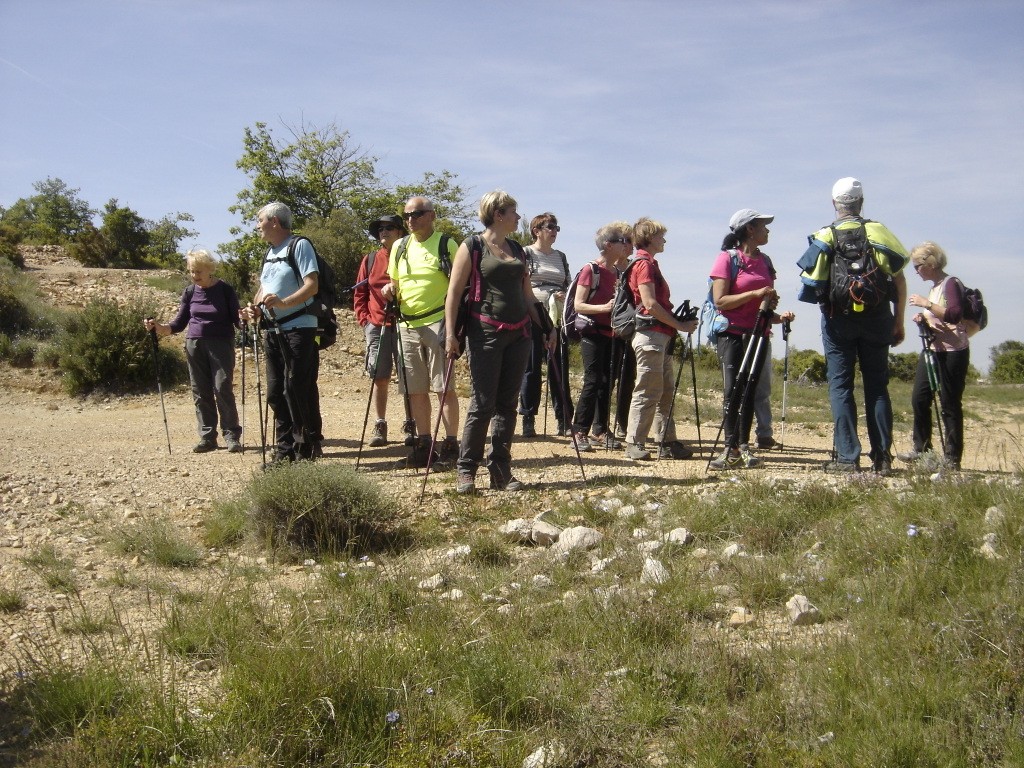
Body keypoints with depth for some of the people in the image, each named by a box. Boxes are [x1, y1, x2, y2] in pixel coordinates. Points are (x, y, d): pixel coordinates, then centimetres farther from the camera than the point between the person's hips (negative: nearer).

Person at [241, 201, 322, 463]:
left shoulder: (299, 245, -6)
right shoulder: (270, 253, 20)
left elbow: (312, 285, -16)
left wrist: (284, 302, -30)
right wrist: (255, 309, 5)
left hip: (298, 329, -9)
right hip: (272, 331, 9)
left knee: (297, 391, -9)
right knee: (276, 392, 8)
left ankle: (306, 448, 2)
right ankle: (284, 450, 16)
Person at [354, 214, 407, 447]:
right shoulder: (370, 260, 11)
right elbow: (359, 293, 12)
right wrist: (364, 320, 2)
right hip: (377, 326, 2)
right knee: (380, 379, 2)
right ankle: (380, 426, 9)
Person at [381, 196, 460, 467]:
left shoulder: (446, 244, -1)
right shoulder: (399, 246, 14)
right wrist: (390, 290, 0)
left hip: (438, 323, -5)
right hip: (407, 326, 6)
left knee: (444, 388, -5)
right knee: (416, 390, 8)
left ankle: (451, 444, 3)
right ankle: (424, 444, 16)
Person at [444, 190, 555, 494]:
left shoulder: (517, 250, 16)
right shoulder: (472, 247, -2)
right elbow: (454, 292, -6)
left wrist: (546, 326, 16)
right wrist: (450, 333, -13)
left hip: (518, 333, 6)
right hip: (485, 333, -6)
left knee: (507, 404, 6)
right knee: (482, 404, -7)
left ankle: (501, 472, 12)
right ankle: (466, 470, 4)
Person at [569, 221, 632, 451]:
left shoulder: (618, 272, 12)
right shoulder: (591, 270, -9)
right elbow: (578, 305, -13)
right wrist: (604, 307, -25)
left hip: (611, 334, 7)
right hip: (593, 333, -7)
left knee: (607, 382, 9)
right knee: (593, 381, -10)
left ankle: (600, 430, 17)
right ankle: (579, 431, -4)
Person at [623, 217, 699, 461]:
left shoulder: (650, 264, 21)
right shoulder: (644, 264, -9)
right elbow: (650, 304, -18)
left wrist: (681, 322, 12)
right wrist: (680, 325, -13)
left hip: (661, 336, 10)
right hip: (650, 336, -10)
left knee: (666, 391, 10)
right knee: (647, 392, -8)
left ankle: (668, 443, 14)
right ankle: (634, 444, -3)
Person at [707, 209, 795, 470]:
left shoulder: (764, 261, 14)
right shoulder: (728, 258, -5)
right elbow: (720, 301, -12)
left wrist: (778, 316, 3)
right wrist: (754, 294, -19)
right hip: (733, 334, -6)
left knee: (750, 391, 5)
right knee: (732, 390, -8)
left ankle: (743, 447, 9)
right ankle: (731, 449, -7)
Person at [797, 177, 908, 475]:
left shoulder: (823, 237, 0)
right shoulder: (877, 231, 2)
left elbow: (810, 284, -6)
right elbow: (899, 278, -2)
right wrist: (899, 320, 4)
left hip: (838, 319, -1)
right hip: (877, 319, 1)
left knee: (840, 386, 3)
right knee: (877, 387, 8)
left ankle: (847, 457, -2)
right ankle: (882, 457, 6)